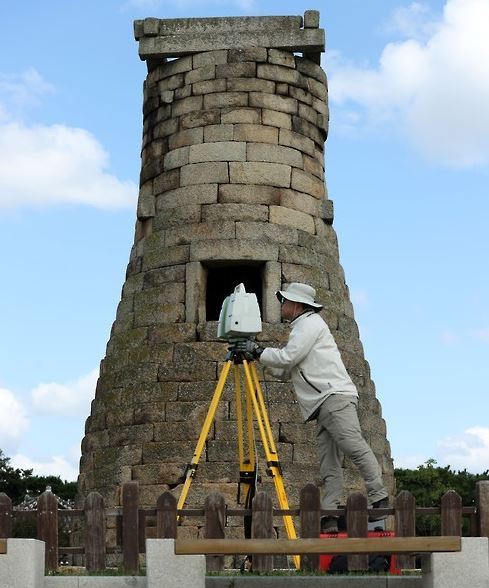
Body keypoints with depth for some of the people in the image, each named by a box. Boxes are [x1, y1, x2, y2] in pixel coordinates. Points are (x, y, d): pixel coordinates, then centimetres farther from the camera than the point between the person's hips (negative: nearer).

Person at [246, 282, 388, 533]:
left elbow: (286, 358, -8)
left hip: (335, 395, -10)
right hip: (324, 406, 10)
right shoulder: (301, 328, 32)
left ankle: (379, 498, -26)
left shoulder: (310, 323, 2)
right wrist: (260, 352, 26)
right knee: (329, 467, -2)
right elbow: (283, 368, 33)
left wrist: (258, 352, 5)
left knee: (354, 446, -22)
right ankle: (328, 518, -9)